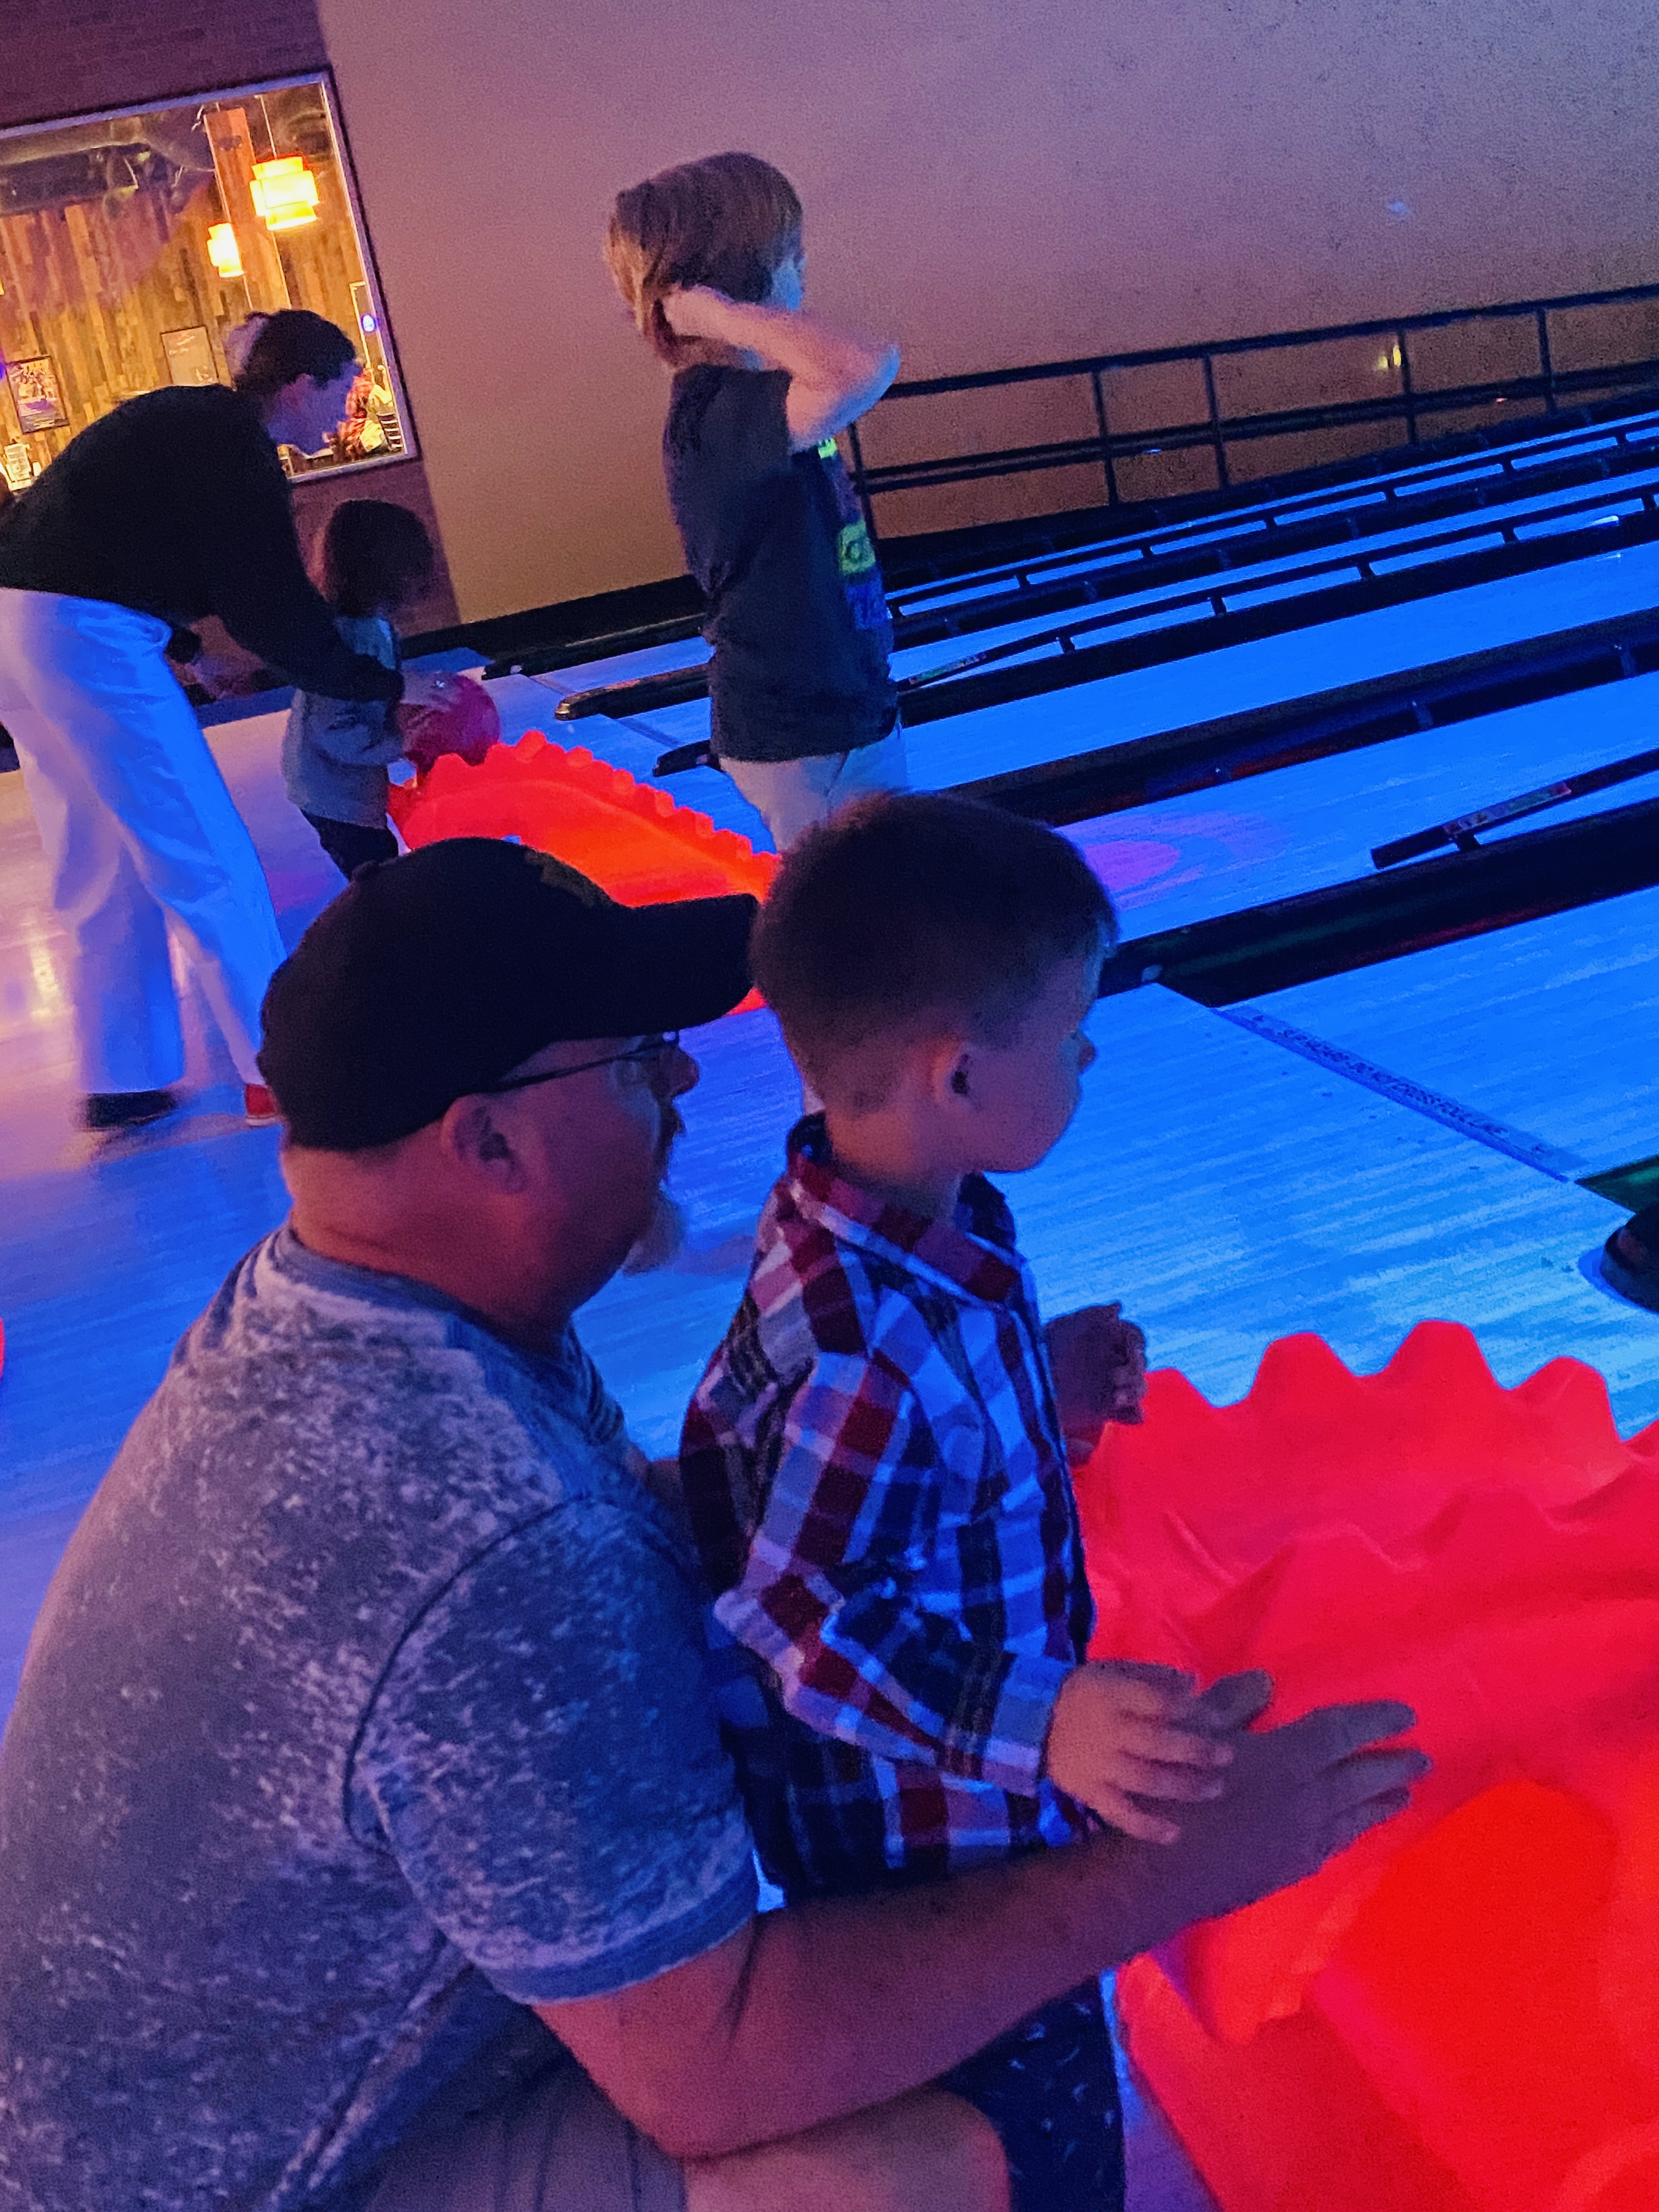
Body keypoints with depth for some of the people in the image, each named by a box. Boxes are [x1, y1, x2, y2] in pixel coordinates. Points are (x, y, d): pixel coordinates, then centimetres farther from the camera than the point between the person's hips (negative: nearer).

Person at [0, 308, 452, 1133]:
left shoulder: (193, 420, 18)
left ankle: (117, 1085, 21)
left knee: (100, 877, 15)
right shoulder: (234, 450, -11)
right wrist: (385, 685, -2)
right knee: (207, 862, -2)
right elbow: (273, 614, -11)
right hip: (86, 633, -10)